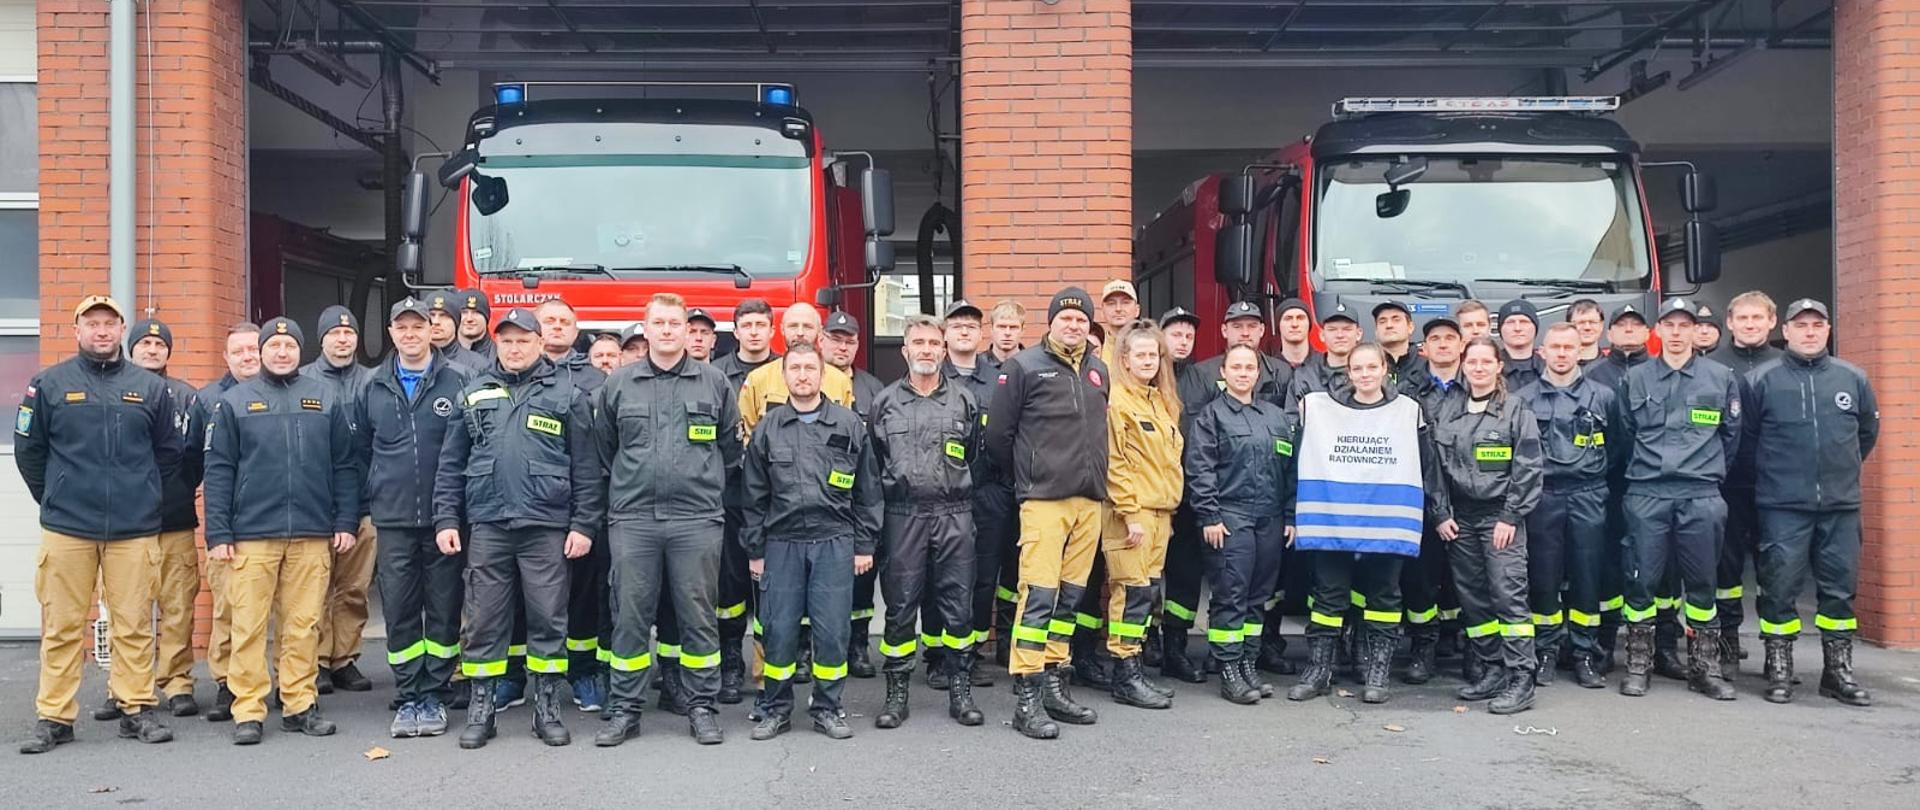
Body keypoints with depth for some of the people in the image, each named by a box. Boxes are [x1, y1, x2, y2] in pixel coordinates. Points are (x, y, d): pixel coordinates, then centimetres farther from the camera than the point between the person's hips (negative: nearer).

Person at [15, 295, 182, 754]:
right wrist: (56, 499, 11)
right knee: (62, 627, 4)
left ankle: (136, 709, 13)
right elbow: (28, 450, 9)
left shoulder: (151, 388, 7)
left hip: (135, 529, 1)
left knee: (134, 626, 4)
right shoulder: (49, 384, 4)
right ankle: (54, 717, 12)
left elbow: (169, 453, 13)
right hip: (66, 528, -1)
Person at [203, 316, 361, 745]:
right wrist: (218, 533, -3)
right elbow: (218, 470, 4)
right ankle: (248, 711, 8)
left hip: (313, 534, 1)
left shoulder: (327, 399, 10)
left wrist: (346, 522, 3)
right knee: (249, 625, 0)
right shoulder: (234, 401, 7)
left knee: (304, 625, 5)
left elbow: (345, 465, 9)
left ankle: (300, 705, 14)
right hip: (251, 533, -1)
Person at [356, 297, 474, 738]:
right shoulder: (373, 388, 9)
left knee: (443, 609, 4)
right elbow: (361, 450, 20)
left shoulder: (459, 381, -3)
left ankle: (435, 695, 14)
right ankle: (408, 698, 15)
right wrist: (372, 499, 15)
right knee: (399, 610, 5)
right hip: (393, 520, 3)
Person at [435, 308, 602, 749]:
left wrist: (584, 525, -5)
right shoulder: (472, 395, 11)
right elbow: (450, 465, 11)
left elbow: (586, 468, 1)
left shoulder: (566, 396, 4)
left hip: (546, 527, -2)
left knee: (548, 620, 4)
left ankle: (547, 709, 15)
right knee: (483, 621, 6)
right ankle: (480, 709, 17)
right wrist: (446, 520, 3)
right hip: (486, 526, 2)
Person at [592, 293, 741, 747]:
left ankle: (701, 707, 15)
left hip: (697, 520, -1)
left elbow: (731, 448, 12)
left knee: (698, 616, 5)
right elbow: (603, 449, 16)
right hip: (632, 520, 1)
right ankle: (625, 710, 15)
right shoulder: (618, 385, 7)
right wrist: (625, 488, 13)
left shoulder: (715, 383, 5)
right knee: (630, 617, 5)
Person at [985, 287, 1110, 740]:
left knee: (1069, 596, 10)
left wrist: (1096, 478, 16)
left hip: (1090, 501, 6)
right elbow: (998, 434, -1)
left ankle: (1054, 685, 19)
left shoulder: (1098, 371, 15)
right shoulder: (1024, 367, -2)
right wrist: (1025, 476, 8)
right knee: (1038, 594, -9)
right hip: (1043, 499, -6)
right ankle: (1026, 698, -6)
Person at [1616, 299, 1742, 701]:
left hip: (1702, 497, 0)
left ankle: (1704, 667, 16)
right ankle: (1638, 665, 11)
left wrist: (1709, 470, 13)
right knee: (1642, 581, 1)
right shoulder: (1634, 379, 7)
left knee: (1702, 582, 6)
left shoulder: (1721, 378, 7)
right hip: (1646, 495, 0)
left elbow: (1731, 435, 13)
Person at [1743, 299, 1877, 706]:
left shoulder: (1853, 378, 6)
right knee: (1780, 587, 1)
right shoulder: (1762, 379, -3)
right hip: (1782, 505, -3)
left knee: (1840, 587, 8)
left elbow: (1868, 431, 19)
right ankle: (1779, 671, 11)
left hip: (1841, 505, 3)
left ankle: (1838, 670, 20)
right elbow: (1744, 438, 3)